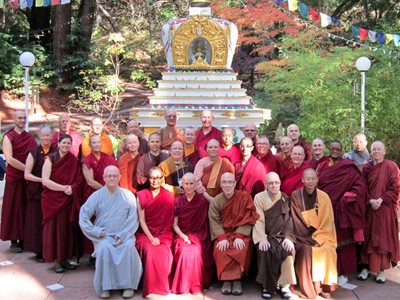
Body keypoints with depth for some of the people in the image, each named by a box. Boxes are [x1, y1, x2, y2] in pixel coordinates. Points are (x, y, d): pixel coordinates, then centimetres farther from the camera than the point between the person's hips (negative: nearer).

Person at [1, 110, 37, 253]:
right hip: (14, 178, -4)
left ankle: (24, 239, 15)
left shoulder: (30, 137, 10)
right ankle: (14, 241, 8)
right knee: (14, 209, 2)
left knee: (26, 209, 6)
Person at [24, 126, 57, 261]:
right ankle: (39, 251, 12)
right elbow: (27, 174, -1)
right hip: (37, 192, 0)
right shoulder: (33, 153, 3)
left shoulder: (57, 151, 3)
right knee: (37, 221, 2)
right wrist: (42, 180, -14)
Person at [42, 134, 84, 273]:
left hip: (69, 200, 3)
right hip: (52, 200, -3)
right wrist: (64, 188, -14)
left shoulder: (74, 161, 5)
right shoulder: (51, 159, -3)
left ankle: (65, 259, 14)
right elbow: (45, 180, -11)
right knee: (54, 229, 1)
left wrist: (72, 188, -16)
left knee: (67, 229, 4)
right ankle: (56, 261, 9)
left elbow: (80, 181, 4)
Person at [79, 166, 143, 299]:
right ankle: (104, 286, -19)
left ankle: (129, 285, -19)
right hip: (103, 236, 0)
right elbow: (83, 217, 0)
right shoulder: (97, 196, 4)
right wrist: (97, 231, -10)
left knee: (129, 246, -31)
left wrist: (122, 236, -13)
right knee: (104, 248, -32)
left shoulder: (128, 195, 5)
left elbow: (133, 219, 0)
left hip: (124, 235, 0)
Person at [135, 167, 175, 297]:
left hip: (164, 235, 0)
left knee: (164, 252, -28)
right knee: (150, 251, -30)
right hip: (145, 234, 0)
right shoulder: (141, 195, 5)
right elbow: (142, 220, 0)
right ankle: (150, 287, -13)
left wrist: (159, 238, -10)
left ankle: (163, 285, -8)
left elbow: (170, 221, 2)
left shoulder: (168, 196, 5)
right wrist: (151, 238, -12)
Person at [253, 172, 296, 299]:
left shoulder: (284, 199, 6)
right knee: (266, 250, -31)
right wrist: (262, 239, -23)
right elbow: (258, 220, -10)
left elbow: (288, 220, -2)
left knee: (287, 249, -29)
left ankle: (285, 285, -18)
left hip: (281, 235, 2)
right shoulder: (259, 198, 0)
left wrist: (288, 238, -17)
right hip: (265, 235, -2)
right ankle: (267, 285, -17)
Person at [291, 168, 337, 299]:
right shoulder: (295, 196, -5)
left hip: (321, 236, 2)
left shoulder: (324, 197, 0)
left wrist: (318, 238, -14)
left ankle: (325, 286, -15)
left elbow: (327, 222, -1)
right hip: (303, 236, -1)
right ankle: (314, 288, -21)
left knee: (327, 250, -27)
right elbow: (297, 221, -7)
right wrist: (311, 239, -15)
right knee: (307, 251, -30)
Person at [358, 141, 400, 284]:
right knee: (368, 237, 6)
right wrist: (370, 200, -11)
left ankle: (381, 269, 8)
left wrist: (381, 200, -15)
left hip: (386, 209, -3)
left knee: (384, 238, 1)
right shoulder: (366, 168, 6)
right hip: (369, 208, 3)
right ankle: (367, 266, 15)